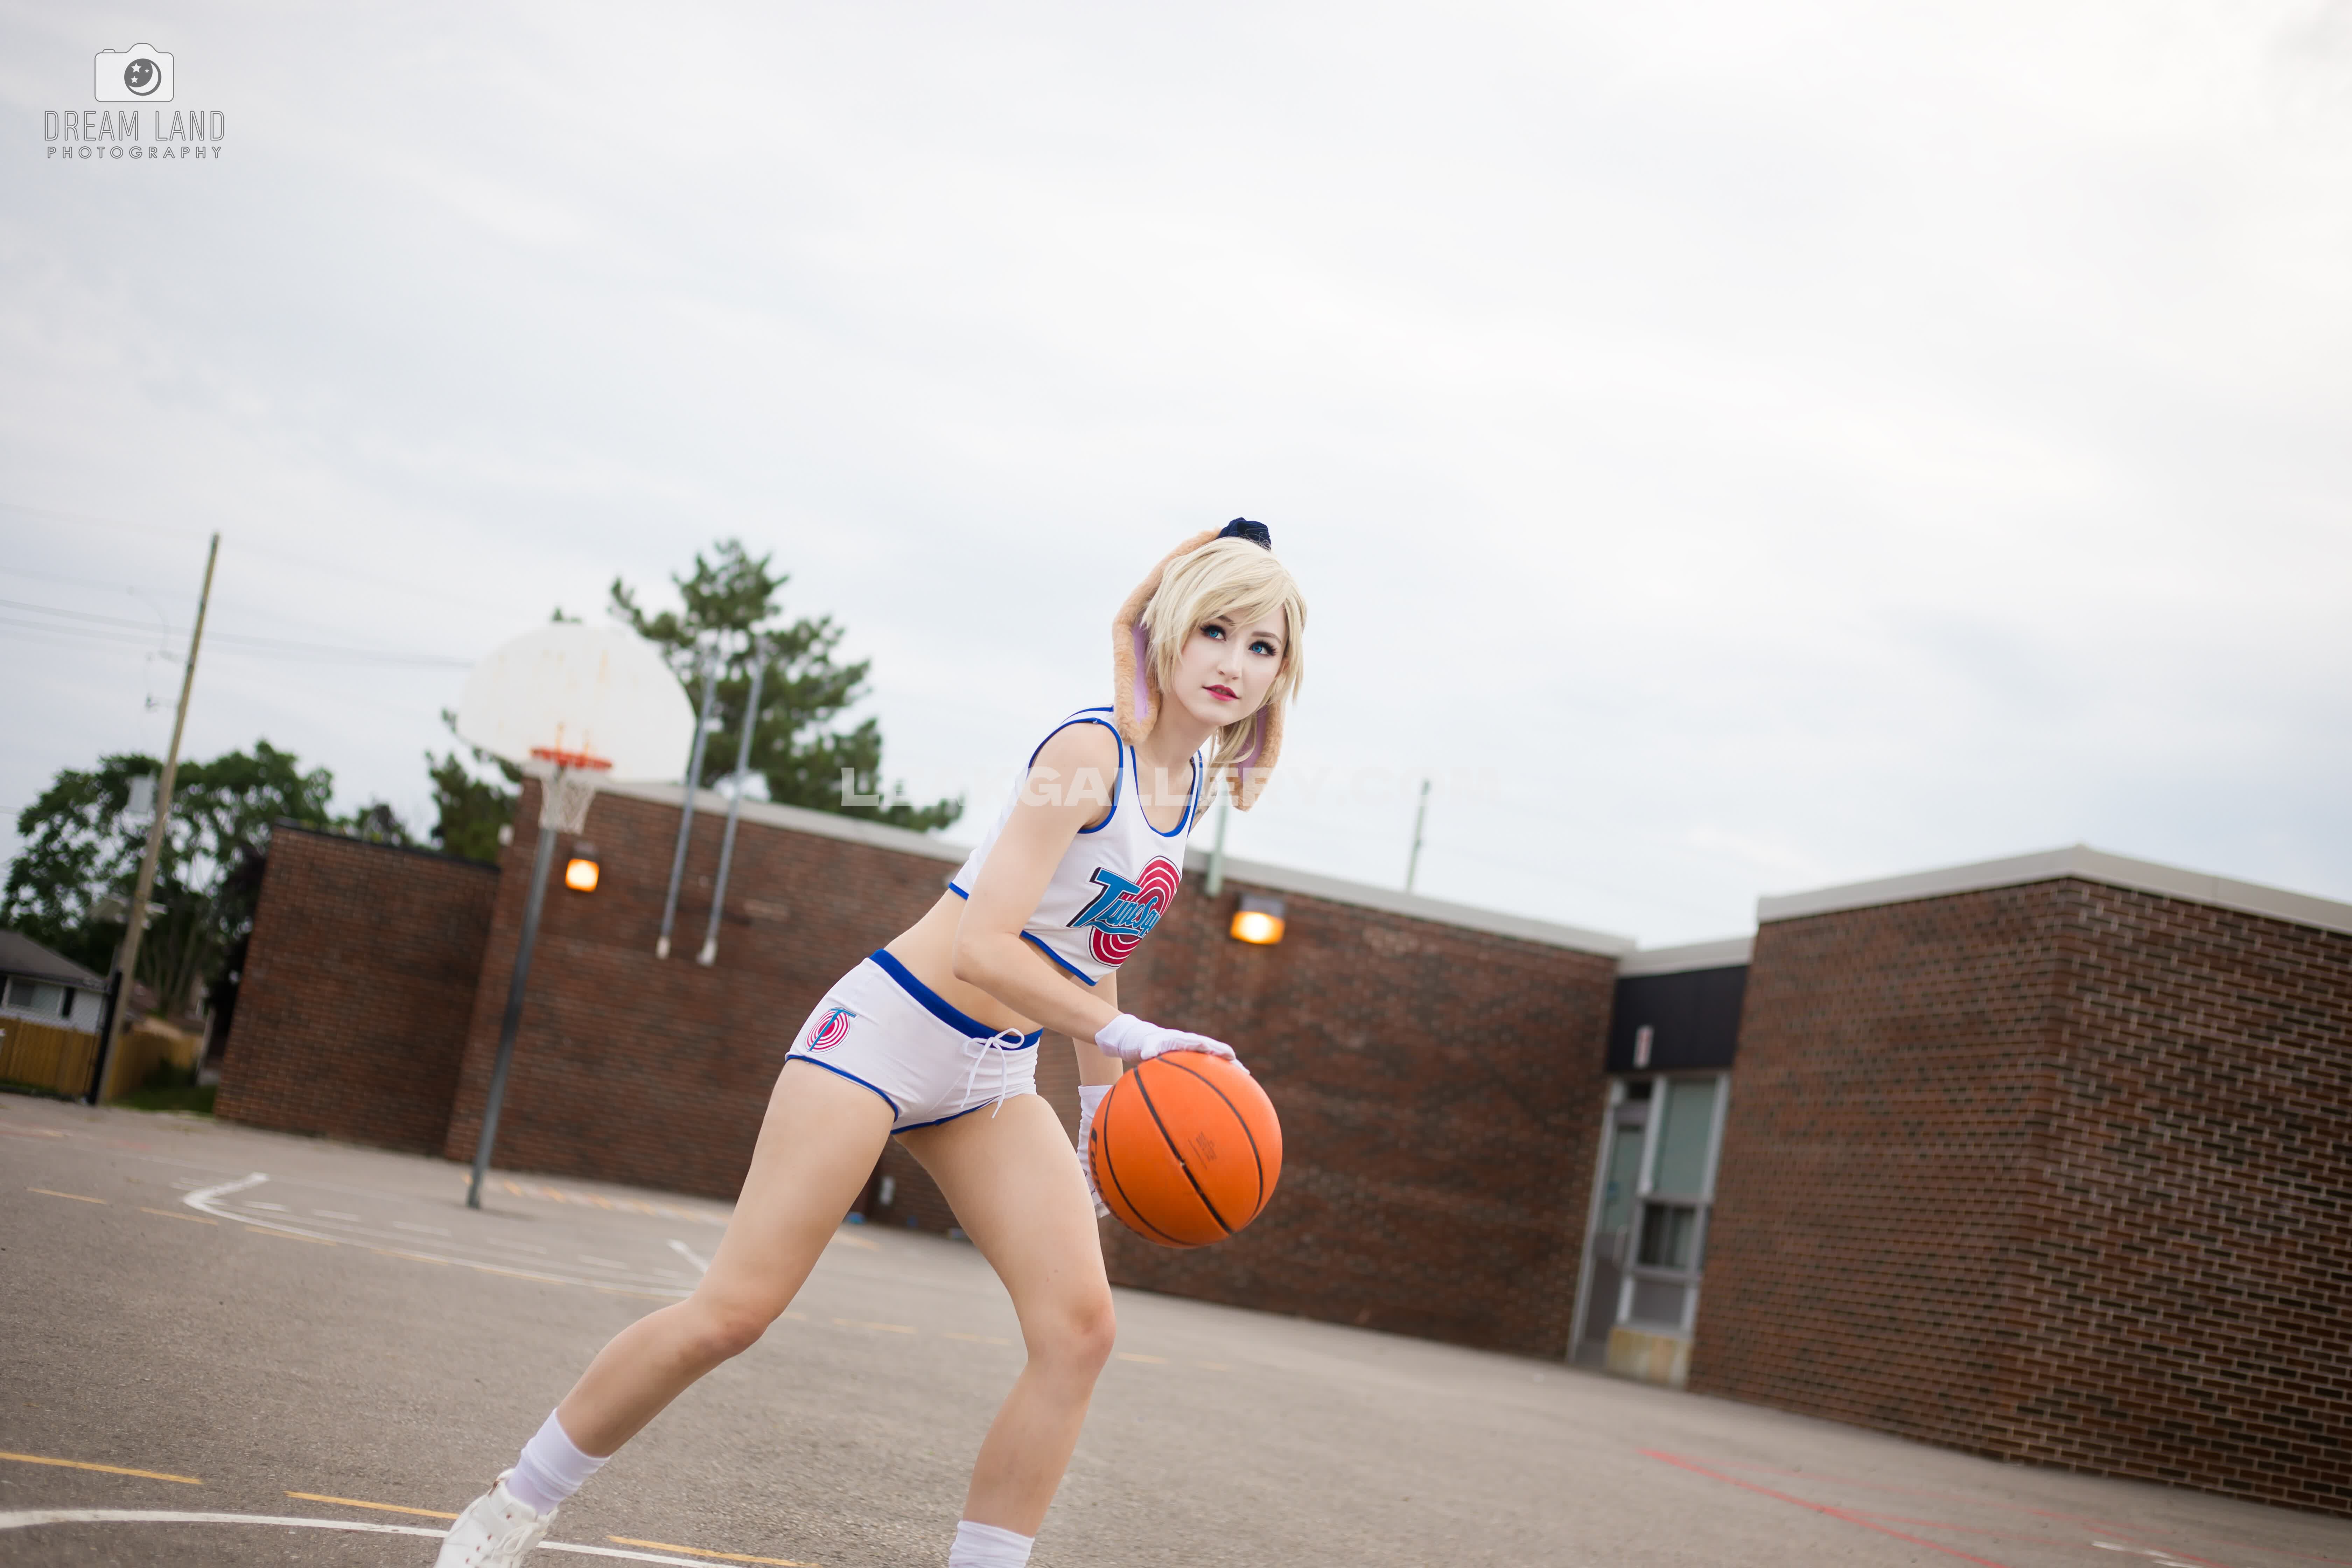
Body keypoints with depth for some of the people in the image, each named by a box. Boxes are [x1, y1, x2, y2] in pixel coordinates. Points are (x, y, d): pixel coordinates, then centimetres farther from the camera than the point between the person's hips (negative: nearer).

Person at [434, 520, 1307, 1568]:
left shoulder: (1195, 779, 7)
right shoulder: (1090, 751, -18)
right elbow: (982, 948, -24)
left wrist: (1100, 1100, 19)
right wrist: (1124, 1037, -26)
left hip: (994, 1080, 8)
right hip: (890, 1031, -8)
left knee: (1079, 1329, -9)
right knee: (734, 1311, -8)